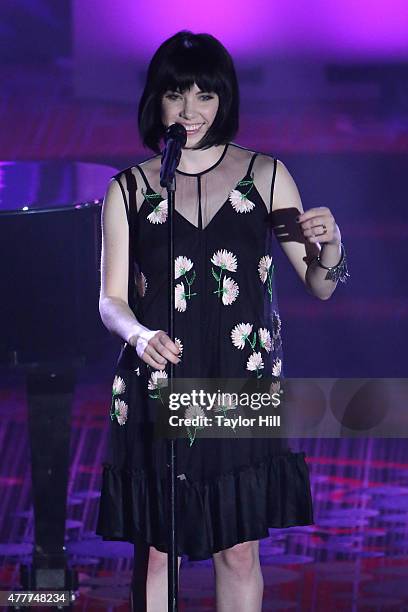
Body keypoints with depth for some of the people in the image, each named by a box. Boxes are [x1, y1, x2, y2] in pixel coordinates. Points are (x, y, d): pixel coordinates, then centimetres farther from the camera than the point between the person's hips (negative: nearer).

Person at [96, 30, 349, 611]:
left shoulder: (265, 175, 4)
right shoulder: (128, 189, 3)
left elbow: (319, 286, 5)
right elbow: (111, 299, 1)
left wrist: (329, 246, -18)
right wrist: (139, 336, -21)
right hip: (158, 385, 0)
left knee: (240, 551, 5)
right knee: (156, 550, 2)